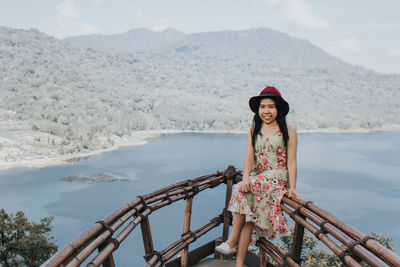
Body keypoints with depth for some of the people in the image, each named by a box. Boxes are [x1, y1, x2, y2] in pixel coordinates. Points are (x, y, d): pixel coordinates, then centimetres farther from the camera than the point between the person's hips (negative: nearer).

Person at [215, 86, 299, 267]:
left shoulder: (288, 131, 4)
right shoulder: (254, 130, 14)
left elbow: (292, 161, -1)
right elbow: (249, 156, 2)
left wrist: (292, 188, -12)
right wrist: (246, 177, -16)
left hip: (278, 178, -4)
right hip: (256, 178, 4)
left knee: (241, 191, -30)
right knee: (248, 217, -20)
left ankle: (232, 241, -20)